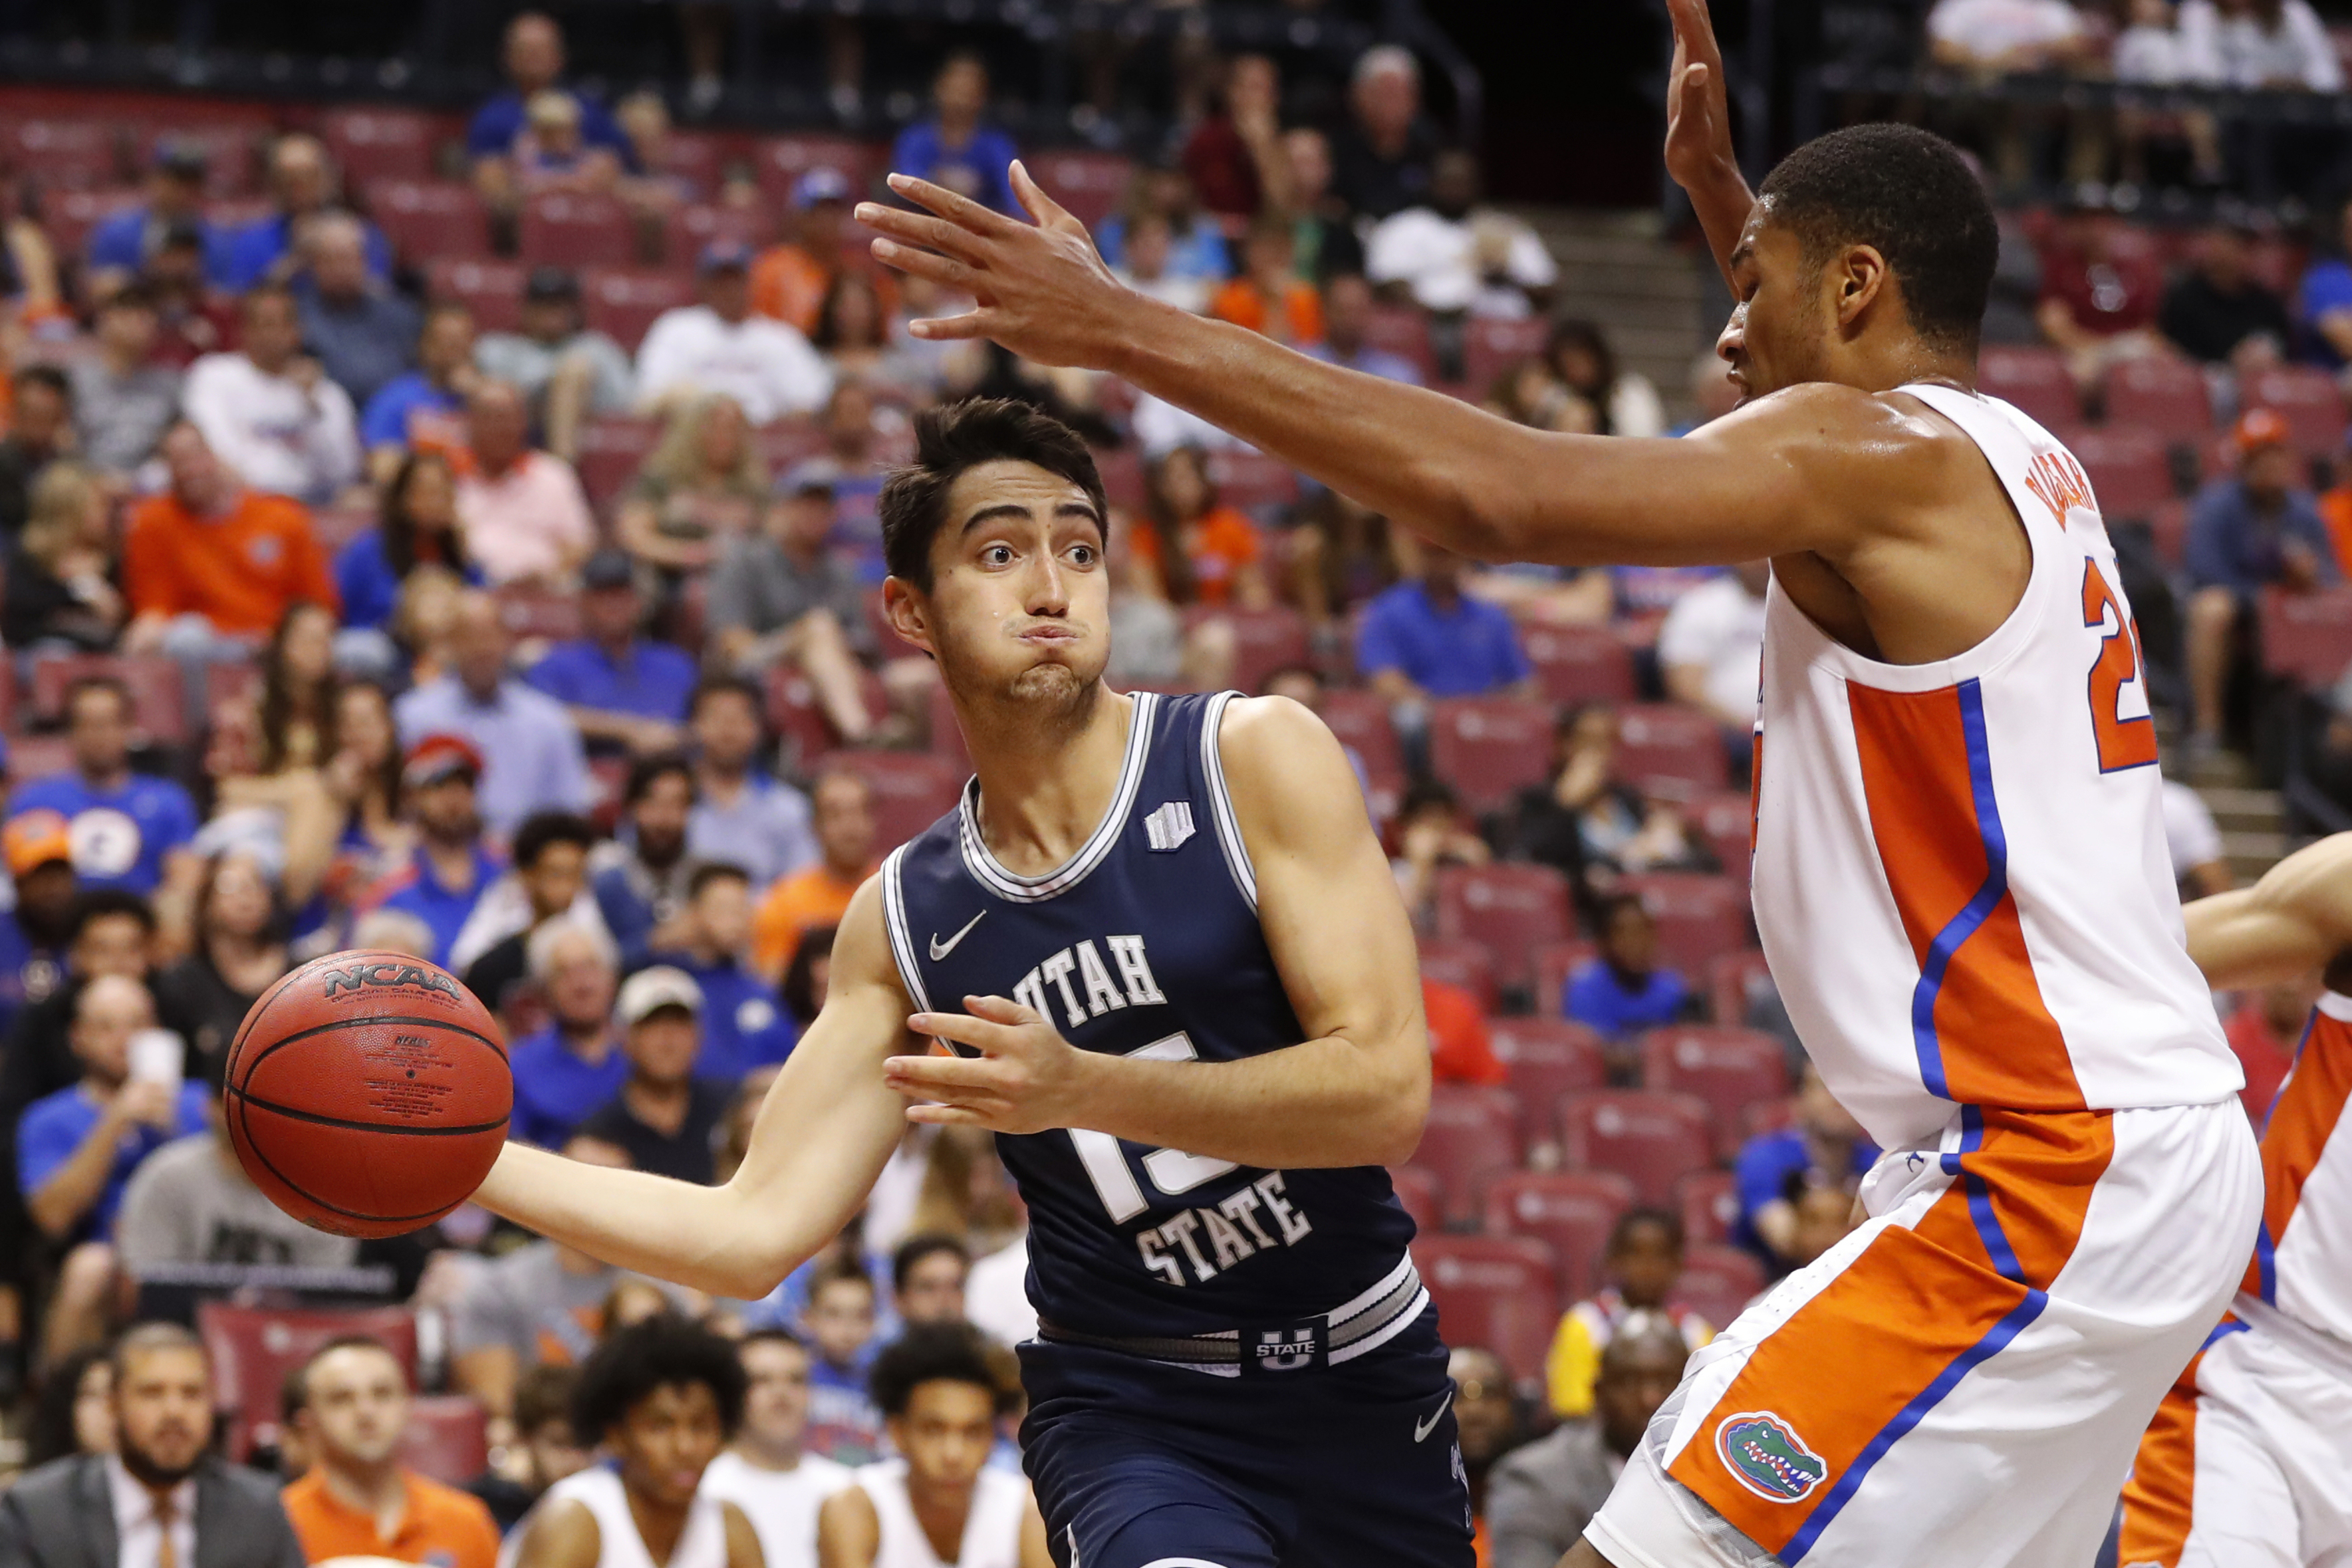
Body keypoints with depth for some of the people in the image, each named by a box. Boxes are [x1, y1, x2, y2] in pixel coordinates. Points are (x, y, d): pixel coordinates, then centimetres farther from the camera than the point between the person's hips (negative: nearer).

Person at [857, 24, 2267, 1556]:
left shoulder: (1873, 453, -11)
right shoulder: (2015, 463, 17)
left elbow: (1501, 492, -25)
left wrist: (1122, 327, -23)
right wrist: (1719, 183, 38)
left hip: (2052, 1178, -10)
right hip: (2166, 1156, 10)